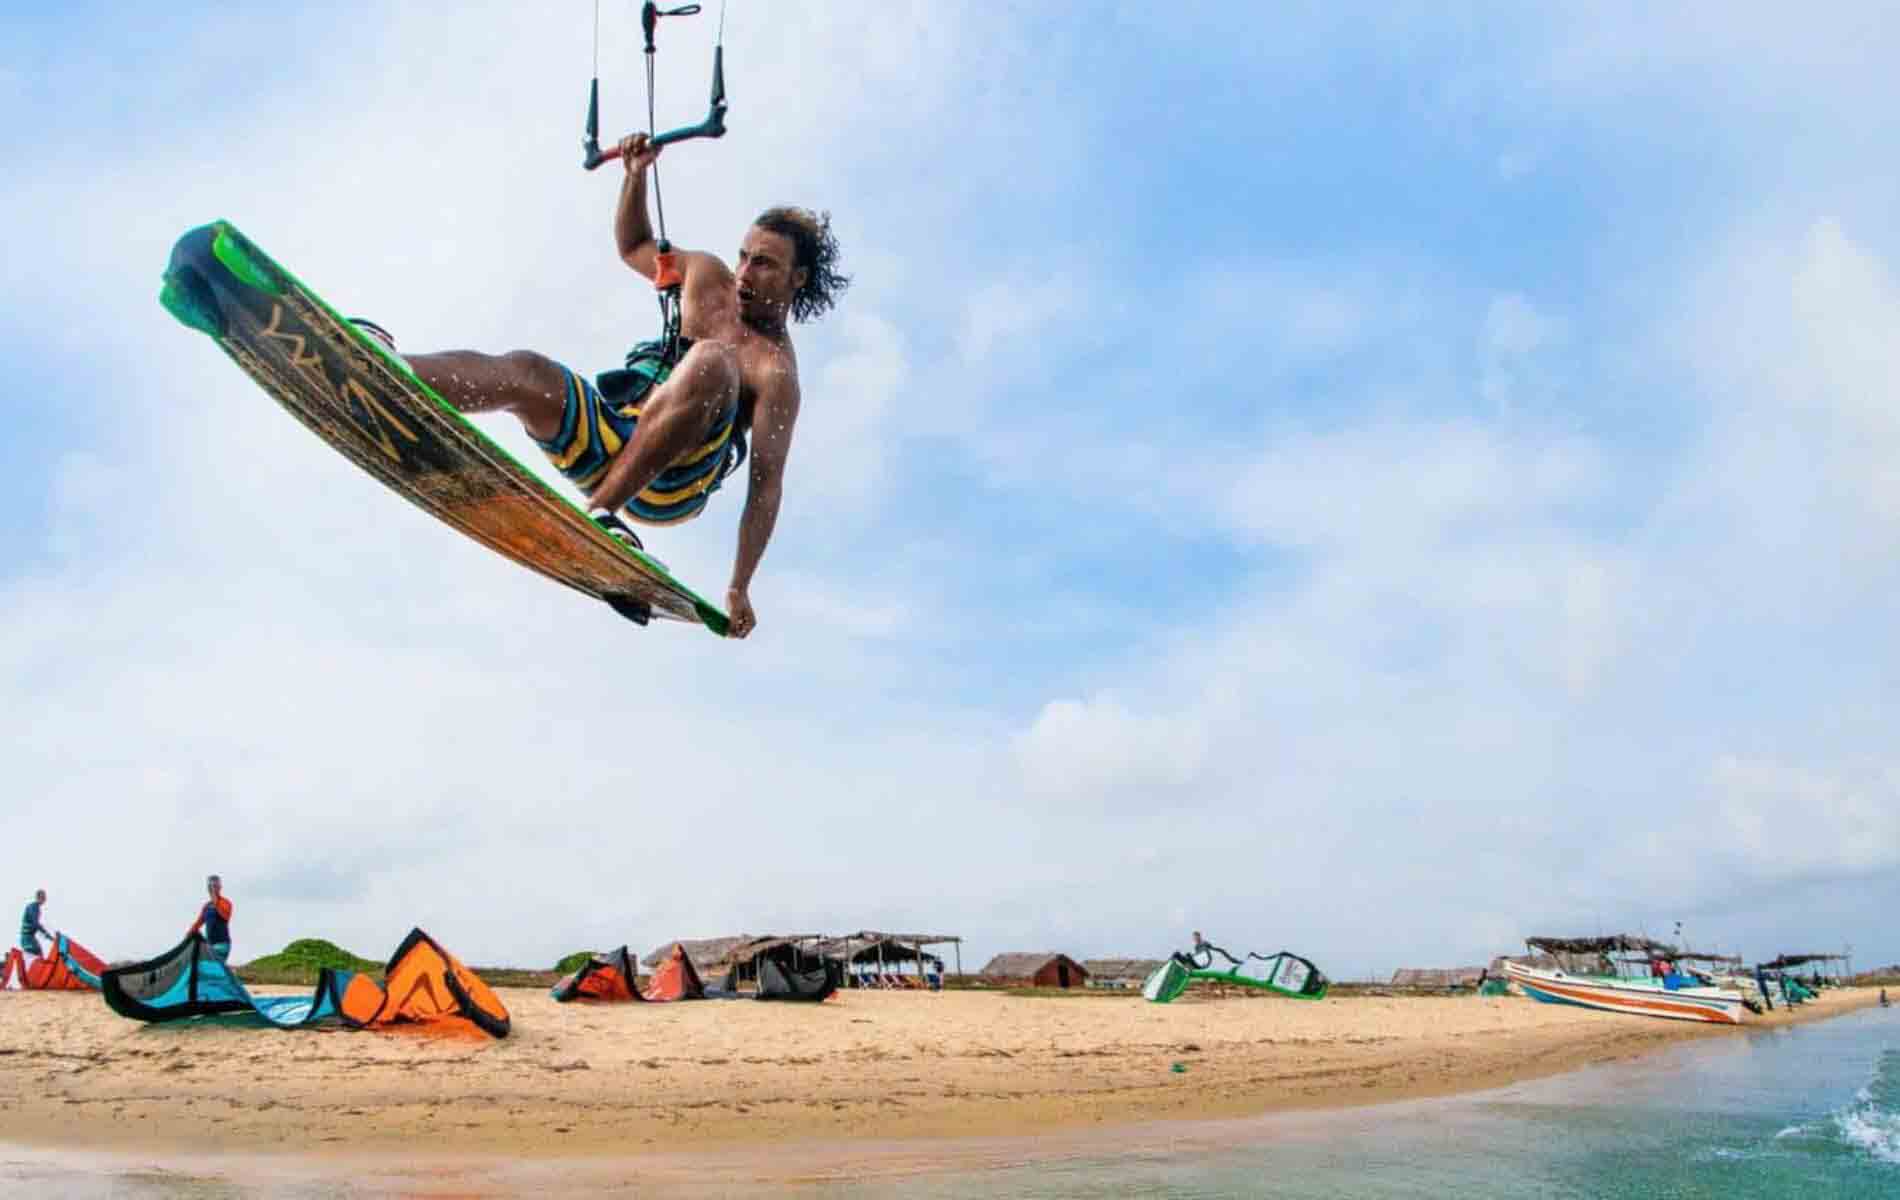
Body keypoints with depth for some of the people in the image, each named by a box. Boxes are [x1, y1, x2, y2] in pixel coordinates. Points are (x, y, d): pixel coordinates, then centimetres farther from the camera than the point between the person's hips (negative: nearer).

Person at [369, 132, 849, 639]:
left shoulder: (777, 371, -7)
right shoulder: (707, 276, 15)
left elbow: (766, 482, -13)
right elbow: (633, 245, 32)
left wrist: (739, 589, -18)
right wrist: (637, 175, 13)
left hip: (669, 483, -6)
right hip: (604, 443, 7)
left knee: (713, 362, -34)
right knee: (524, 370, -19)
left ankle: (601, 513, -44)